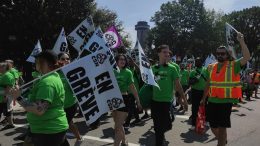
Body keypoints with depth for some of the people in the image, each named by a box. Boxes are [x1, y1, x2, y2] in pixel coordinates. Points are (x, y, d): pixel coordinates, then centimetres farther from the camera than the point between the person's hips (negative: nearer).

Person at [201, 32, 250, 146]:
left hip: (226, 102, -5)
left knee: (222, 127, 3)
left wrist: (241, 41, -22)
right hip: (212, 101, 5)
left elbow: (247, 57, -22)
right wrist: (204, 98, 15)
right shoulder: (212, 67, 8)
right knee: (213, 127, 17)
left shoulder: (233, 66, -5)